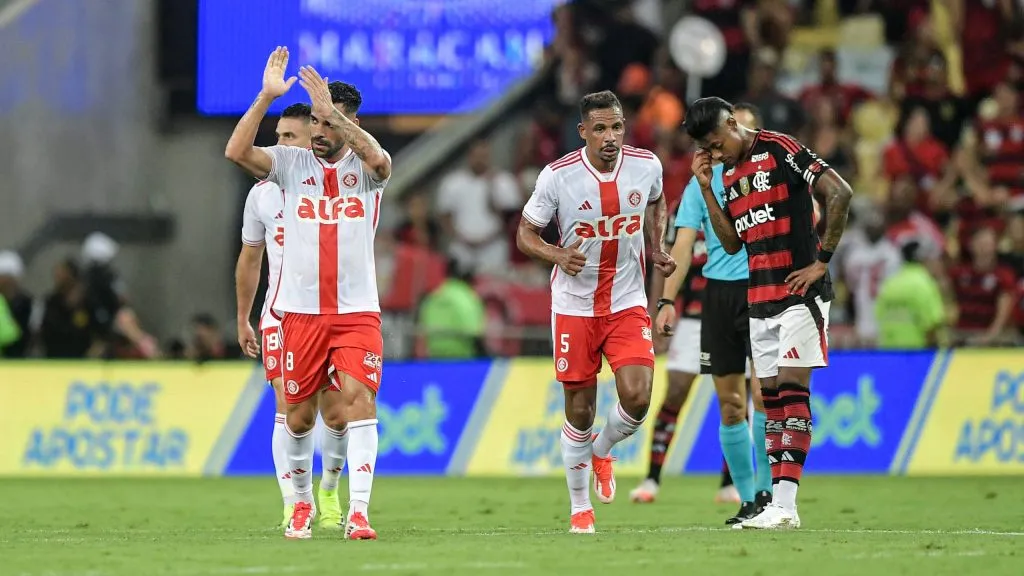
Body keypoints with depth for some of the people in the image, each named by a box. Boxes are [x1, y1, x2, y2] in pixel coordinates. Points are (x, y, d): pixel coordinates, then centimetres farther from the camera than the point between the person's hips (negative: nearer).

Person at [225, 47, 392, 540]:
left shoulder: (364, 168, 1)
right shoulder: (292, 164, 4)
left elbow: (379, 159, -25)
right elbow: (236, 152, -12)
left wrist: (332, 110, -28)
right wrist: (267, 96, -19)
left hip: (357, 313, -2)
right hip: (300, 310, 2)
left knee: (357, 403, -17)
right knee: (299, 415, 9)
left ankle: (358, 513, -20)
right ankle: (302, 503, 30)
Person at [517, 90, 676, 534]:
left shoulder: (646, 166, -5)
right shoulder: (557, 176, -14)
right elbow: (526, 233, -3)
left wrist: (657, 249, 4)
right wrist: (558, 256, -23)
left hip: (628, 303, 2)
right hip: (574, 306, -2)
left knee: (637, 397, -15)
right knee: (580, 410, 3)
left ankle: (602, 451, 19)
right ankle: (579, 509, 21)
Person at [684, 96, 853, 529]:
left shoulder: (780, 150, -9)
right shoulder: (730, 175, 15)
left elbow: (839, 193, -16)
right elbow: (732, 243, 15)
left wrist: (822, 261, -13)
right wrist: (706, 188, 6)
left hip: (800, 292, -8)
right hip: (759, 299, 8)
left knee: (792, 390, -13)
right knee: (771, 397, 6)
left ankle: (784, 505, -19)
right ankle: (776, 503, 6)